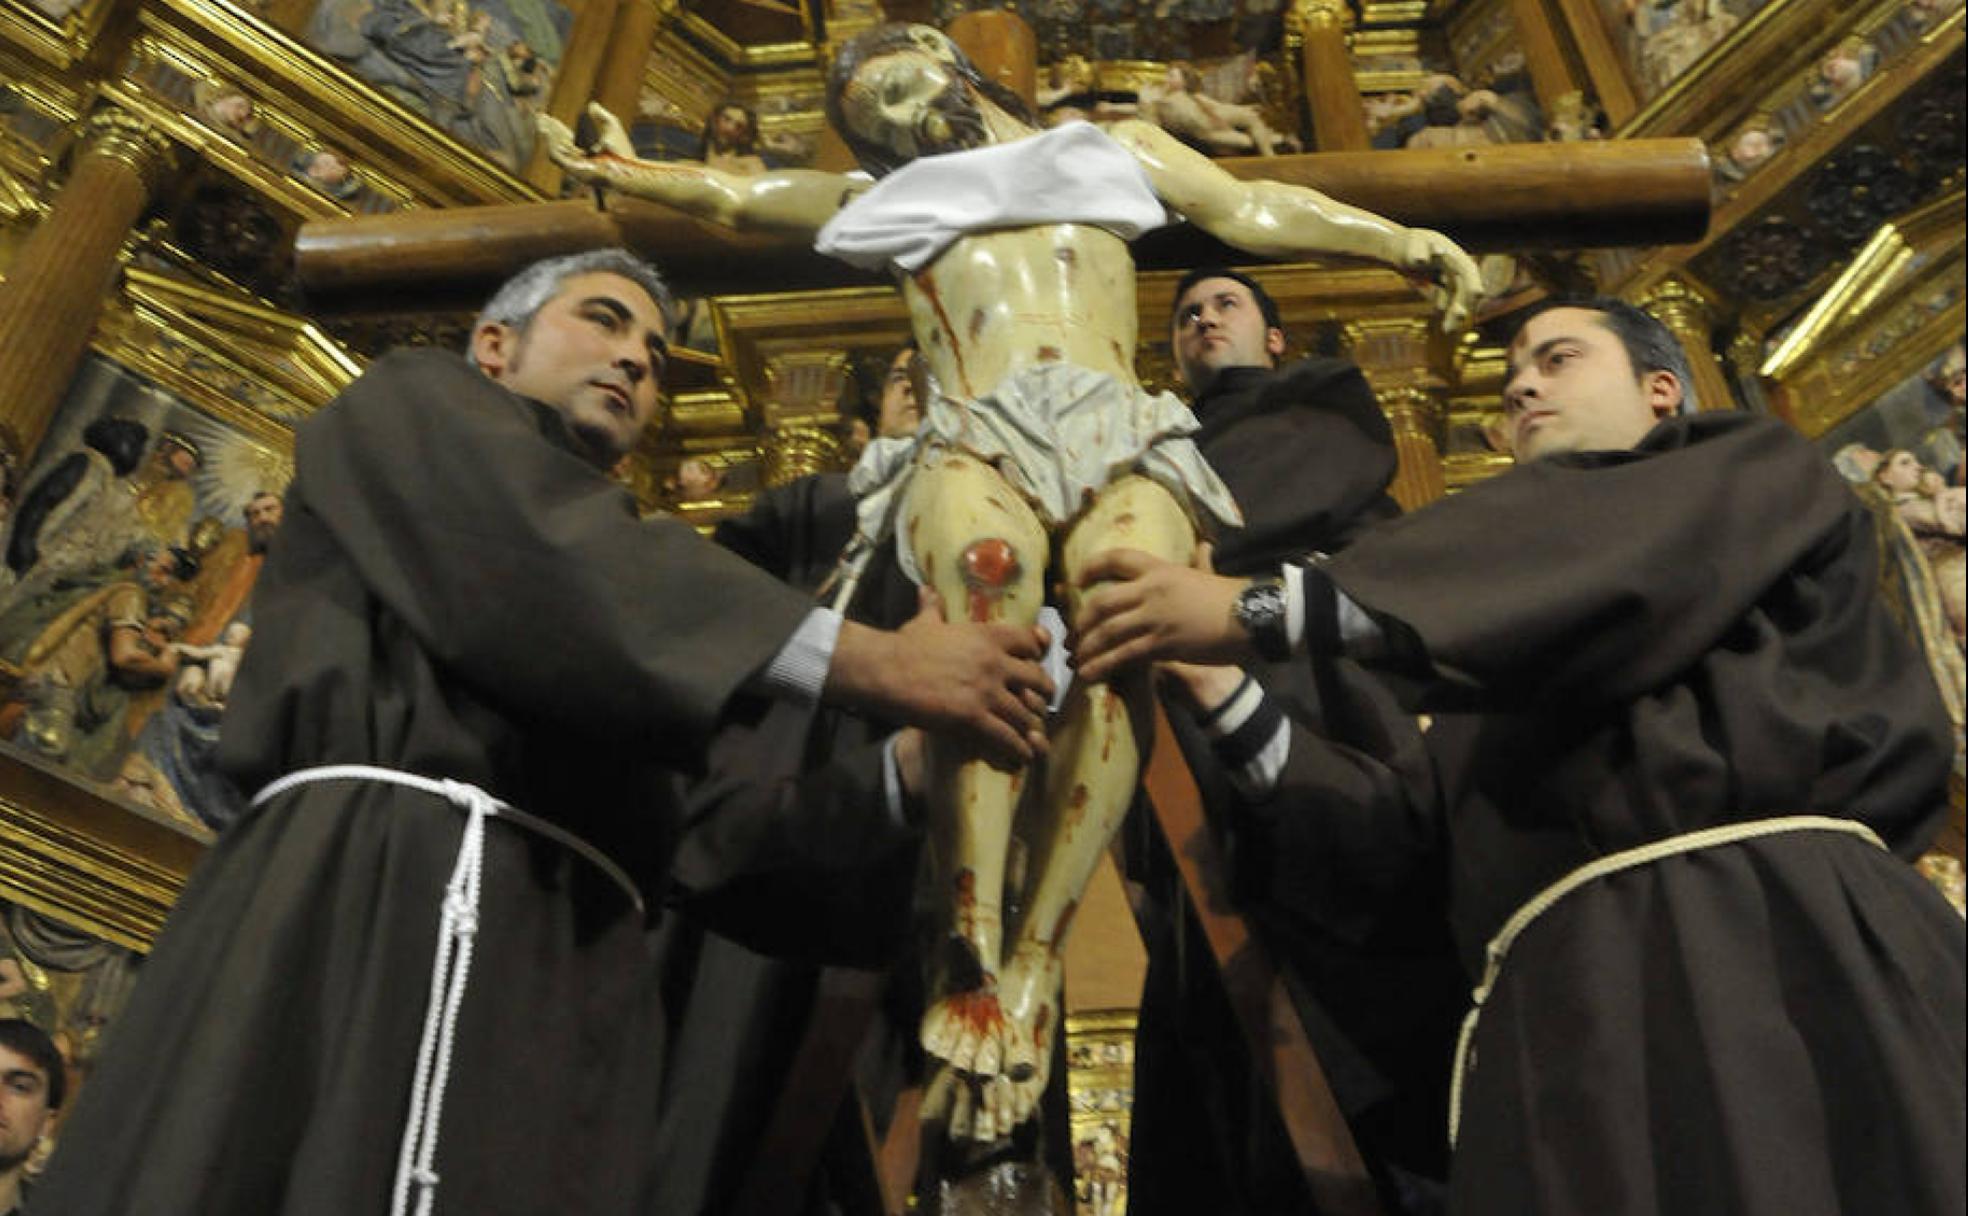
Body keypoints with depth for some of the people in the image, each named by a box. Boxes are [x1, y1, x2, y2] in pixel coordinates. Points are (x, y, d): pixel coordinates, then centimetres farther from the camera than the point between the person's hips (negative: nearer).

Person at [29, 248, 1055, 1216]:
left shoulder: (610, 576, 35)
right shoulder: (412, 407, 17)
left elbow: (716, 822, 25)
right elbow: (555, 552, -5)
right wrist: (877, 664, -10)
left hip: (566, 974, 7)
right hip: (393, 895, -6)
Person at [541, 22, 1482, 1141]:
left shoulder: (1114, 150, 32)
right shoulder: (885, 202, 35)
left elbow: (1257, 210, 24)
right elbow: (732, 195, 36)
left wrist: (1406, 241, 14)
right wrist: (626, 171, 23)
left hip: (1121, 436, 1)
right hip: (976, 445, 0)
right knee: (987, 567, -38)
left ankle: (1037, 960, -36)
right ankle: (973, 954, -43)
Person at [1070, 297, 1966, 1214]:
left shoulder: (1762, 479, 16)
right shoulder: (1514, 666, 32)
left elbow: (1612, 548, -5)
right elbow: (1412, 831, 23)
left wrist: (1263, 609, -9)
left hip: (1767, 934, -5)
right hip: (1564, 1014, 5)